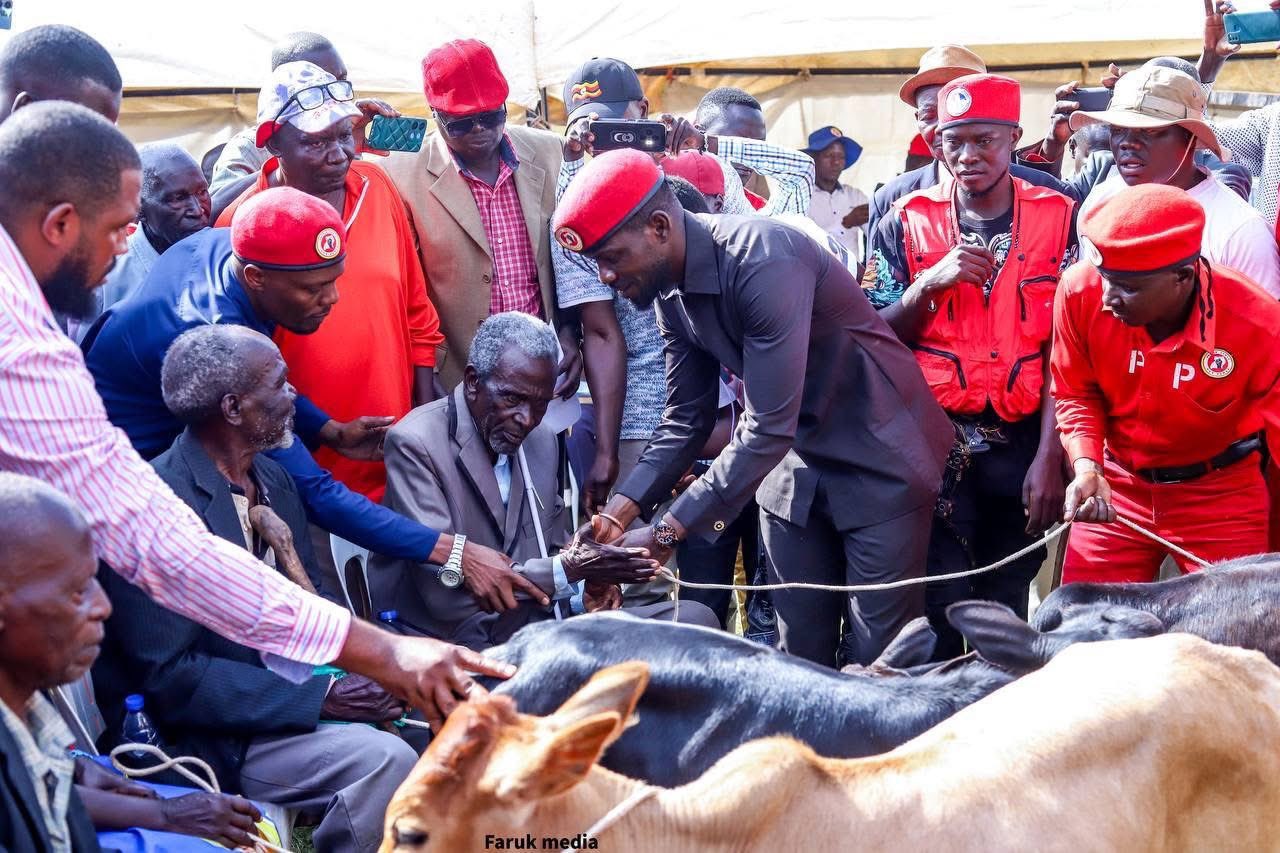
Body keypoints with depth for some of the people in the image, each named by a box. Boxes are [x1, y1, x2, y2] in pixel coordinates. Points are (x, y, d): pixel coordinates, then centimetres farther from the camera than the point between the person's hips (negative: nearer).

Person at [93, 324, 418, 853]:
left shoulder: (276, 482, 8)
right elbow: (170, 676, -20)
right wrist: (323, 697, -23)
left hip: (293, 686, 8)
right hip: (213, 735, -8)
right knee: (385, 759, -27)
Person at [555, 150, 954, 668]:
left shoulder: (764, 263, -29)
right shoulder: (671, 291, -3)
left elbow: (769, 427, -31)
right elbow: (686, 418, 3)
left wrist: (665, 534, -29)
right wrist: (617, 515, -10)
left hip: (878, 458, -7)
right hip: (794, 460, 7)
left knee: (883, 655, -2)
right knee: (800, 649, 11)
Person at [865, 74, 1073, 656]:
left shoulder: (1057, 219, 2)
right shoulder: (907, 221, 5)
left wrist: (1049, 456, -8)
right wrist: (930, 282, -14)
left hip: (1022, 448, 0)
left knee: (1007, 611, 4)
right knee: (936, 612, -4)